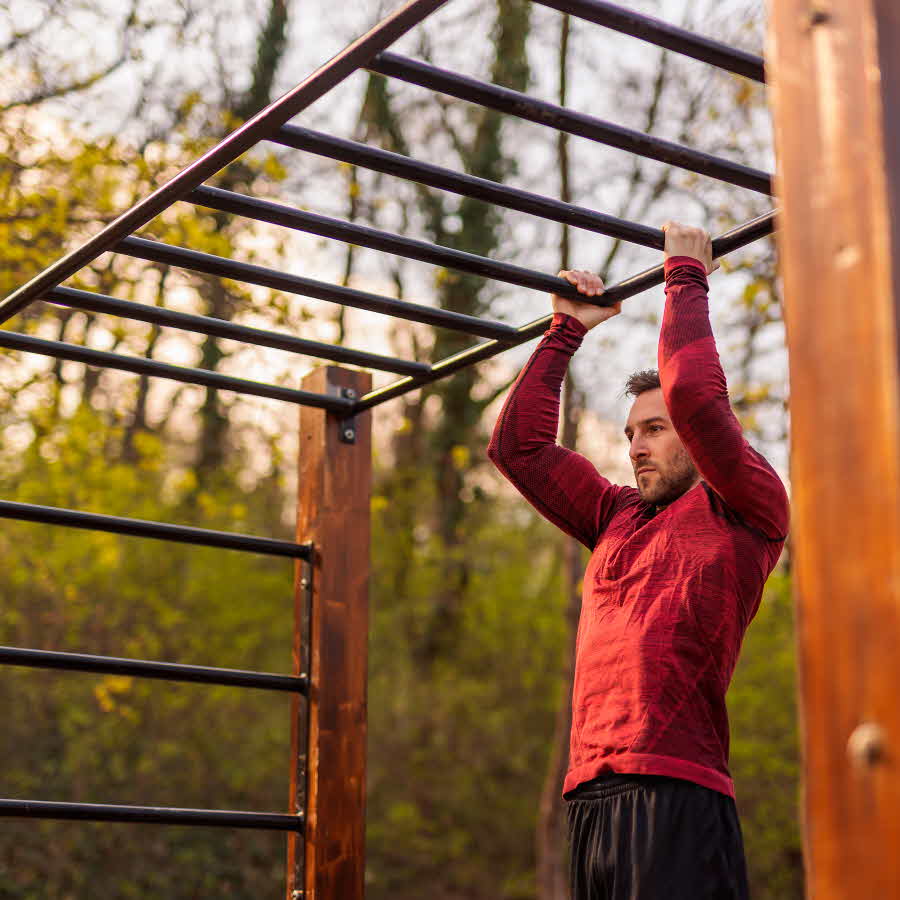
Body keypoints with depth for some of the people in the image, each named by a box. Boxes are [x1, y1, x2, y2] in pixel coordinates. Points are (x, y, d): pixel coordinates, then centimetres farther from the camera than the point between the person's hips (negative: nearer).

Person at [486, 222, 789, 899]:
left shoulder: (747, 510, 4)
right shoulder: (618, 520, 24)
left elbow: (694, 393, -9)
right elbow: (519, 446, 27)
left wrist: (686, 278, 4)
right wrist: (567, 330, 30)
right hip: (591, 798, 7)